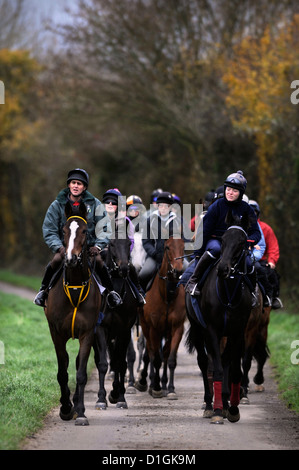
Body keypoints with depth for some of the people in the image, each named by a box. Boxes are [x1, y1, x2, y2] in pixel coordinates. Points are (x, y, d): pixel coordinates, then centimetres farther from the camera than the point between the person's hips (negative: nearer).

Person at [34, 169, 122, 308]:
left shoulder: (94, 204, 1)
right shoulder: (57, 205, -1)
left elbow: (104, 228, 4)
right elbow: (49, 231, -2)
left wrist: (98, 246, -12)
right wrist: (59, 248, -17)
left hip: (89, 245, 0)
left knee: (98, 261, -27)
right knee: (56, 260, -29)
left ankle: (111, 292, -8)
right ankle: (43, 290, -8)